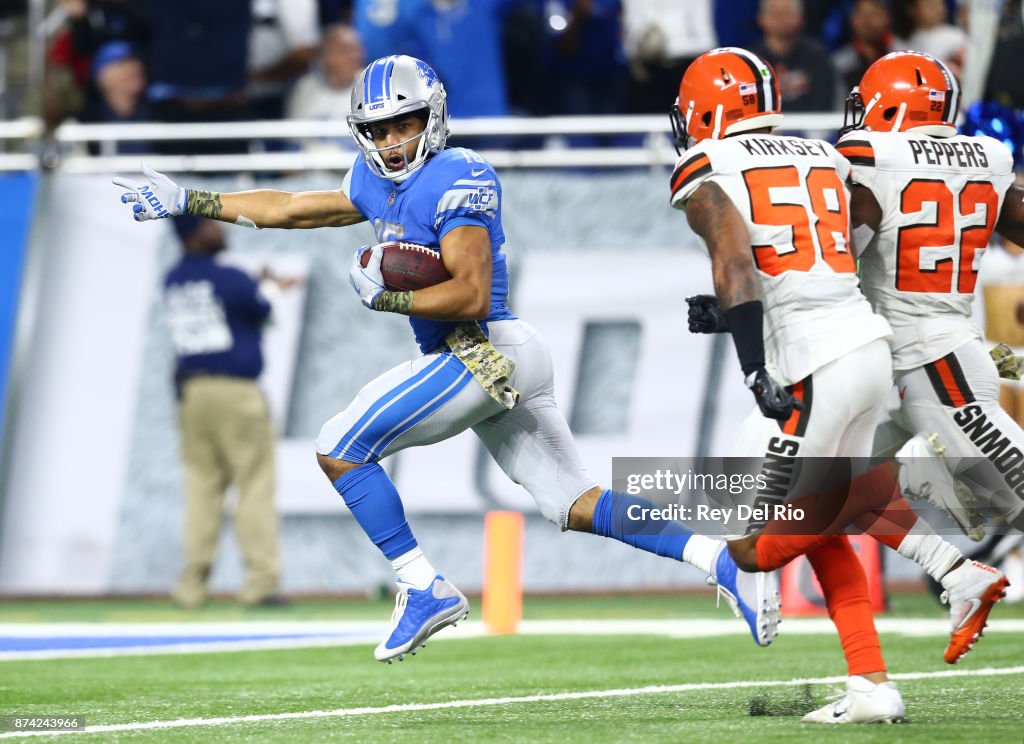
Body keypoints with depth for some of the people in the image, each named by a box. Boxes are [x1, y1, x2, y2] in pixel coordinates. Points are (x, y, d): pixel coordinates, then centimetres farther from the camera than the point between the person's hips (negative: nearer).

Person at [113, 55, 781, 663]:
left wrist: (385, 297, -12)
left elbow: (471, 294, -20)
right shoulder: (379, 184, 17)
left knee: (340, 449, -4)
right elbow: (288, 209, 26)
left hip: (483, 352, -9)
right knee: (577, 505, 7)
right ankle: (729, 562, -2)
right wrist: (184, 201, 27)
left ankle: (426, 589, -5)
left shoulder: (457, 181, -11)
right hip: (508, 362, 9)